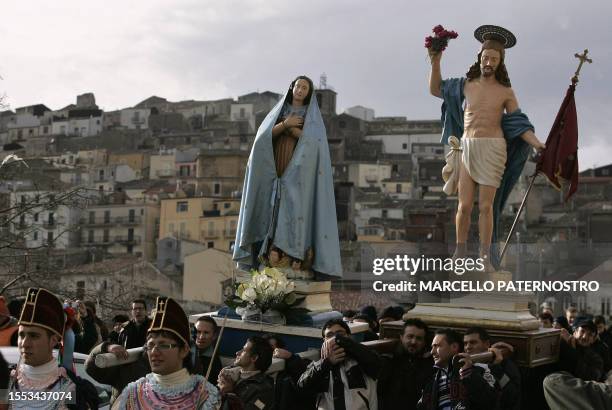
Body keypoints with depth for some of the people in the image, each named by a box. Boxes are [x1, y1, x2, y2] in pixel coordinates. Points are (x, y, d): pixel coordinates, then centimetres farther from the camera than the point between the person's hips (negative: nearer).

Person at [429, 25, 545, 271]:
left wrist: (537, 144, -11)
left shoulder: (506, 92, 4)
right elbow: (435, 89, 20)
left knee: (486, 206, -2)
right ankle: (460, 252, 13)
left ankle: (485, 257, 8)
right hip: (466, 148, 2)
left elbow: (519, 124, 3)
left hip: (492, 149, -2)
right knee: (464, 205, -1)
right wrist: (436, 62, 8)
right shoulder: (467, 84, 9)